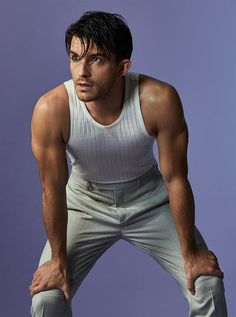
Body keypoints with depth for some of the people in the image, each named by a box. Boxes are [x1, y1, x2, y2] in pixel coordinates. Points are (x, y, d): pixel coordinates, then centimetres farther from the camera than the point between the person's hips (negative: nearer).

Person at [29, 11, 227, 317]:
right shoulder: (51, 110, -31)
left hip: (149, 199, 0)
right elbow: (53, 189, -18)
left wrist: (191, 253, -11)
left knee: (207, 284, -8)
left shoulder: (159, 100, -32)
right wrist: (58, 259, -8)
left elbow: (175, 179, -20)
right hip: (86, 201, 0)